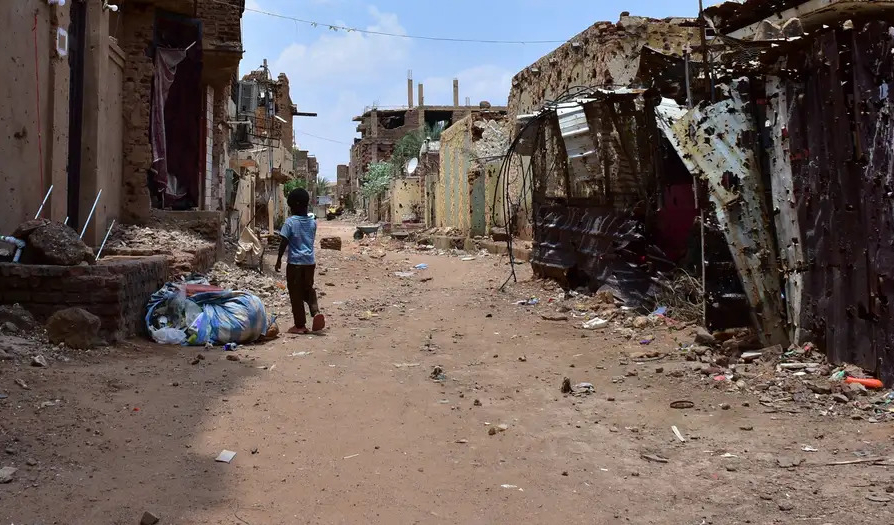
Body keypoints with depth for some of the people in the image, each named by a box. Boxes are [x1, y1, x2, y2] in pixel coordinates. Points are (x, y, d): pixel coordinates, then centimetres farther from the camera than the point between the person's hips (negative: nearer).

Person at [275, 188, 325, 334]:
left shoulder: (290, 222, -13)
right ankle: (316, 311, -5)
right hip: (310, 261, 5)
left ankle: (300, 325, 9)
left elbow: (284, 242, -12)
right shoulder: (312, 221, 2)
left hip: (295, 262, -5)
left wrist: (279, 259, -3)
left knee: (296, 294, 5)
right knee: (308, 289, 20)